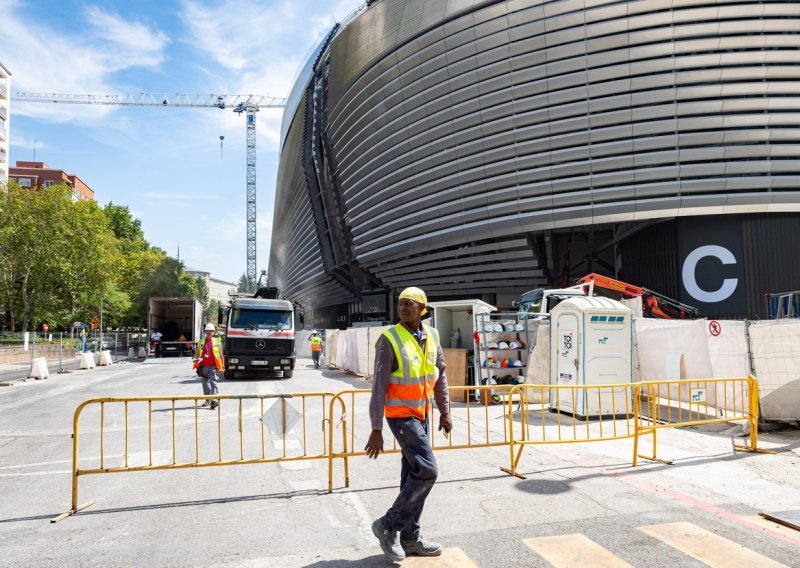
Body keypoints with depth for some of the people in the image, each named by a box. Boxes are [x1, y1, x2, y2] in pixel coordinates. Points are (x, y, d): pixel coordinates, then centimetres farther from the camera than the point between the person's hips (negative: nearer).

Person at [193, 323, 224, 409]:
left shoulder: (217, 342, 5)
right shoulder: (201, 342, 12)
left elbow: (221, 354, 8)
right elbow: (197, 353, 14)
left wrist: (223, 365, 7)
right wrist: (196, 358, -8)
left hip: (213, 366, -4)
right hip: (203, 366, 4)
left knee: (213, 382, -14)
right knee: (205, 383, 13)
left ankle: (214, 400, -22)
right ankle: (208, 400, 26)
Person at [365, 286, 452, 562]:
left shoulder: (431, 336, 3)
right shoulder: (389, 340, -17)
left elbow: (440, 375, 13)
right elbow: (379, 387, -18)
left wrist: (444, 412, 11)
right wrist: (376, 429, -21)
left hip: (422, 414, 7)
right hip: (401, 415, -7)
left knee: (413, 474, 12)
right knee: (427, 471, -11)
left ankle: (410, 539, 24)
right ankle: (388, 525, 4)